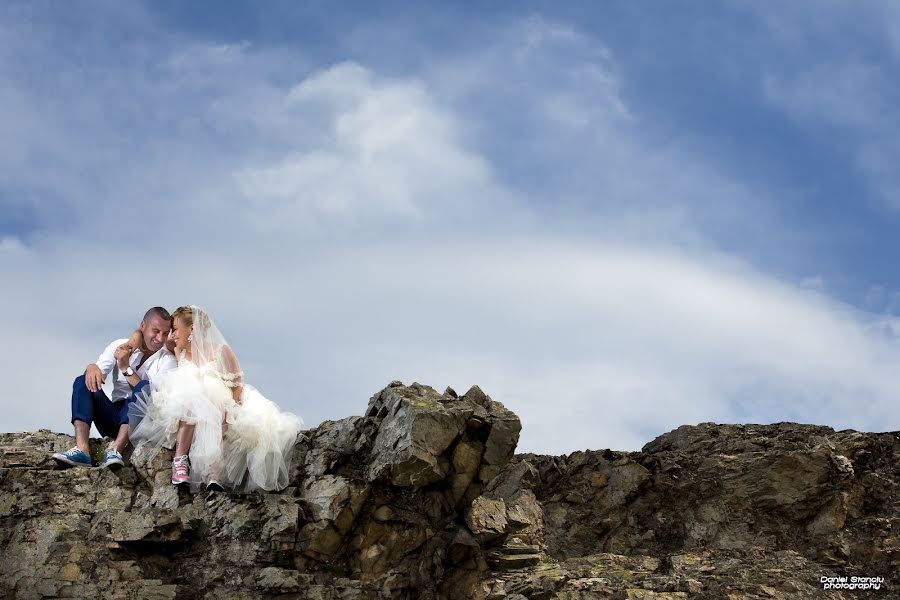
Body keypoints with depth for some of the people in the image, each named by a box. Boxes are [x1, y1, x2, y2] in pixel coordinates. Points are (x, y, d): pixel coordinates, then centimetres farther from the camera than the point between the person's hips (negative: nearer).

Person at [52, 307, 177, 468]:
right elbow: (97, 376, -6)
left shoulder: (167, 360, -2)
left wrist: (126, 367, -21)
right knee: (84, 381, -18)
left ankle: (115, 449, -45)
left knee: (144, 387, -30)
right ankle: (81, 449, -37)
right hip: (114, 417, 3)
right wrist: (92, 368, -29)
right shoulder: (119, 346, 6)